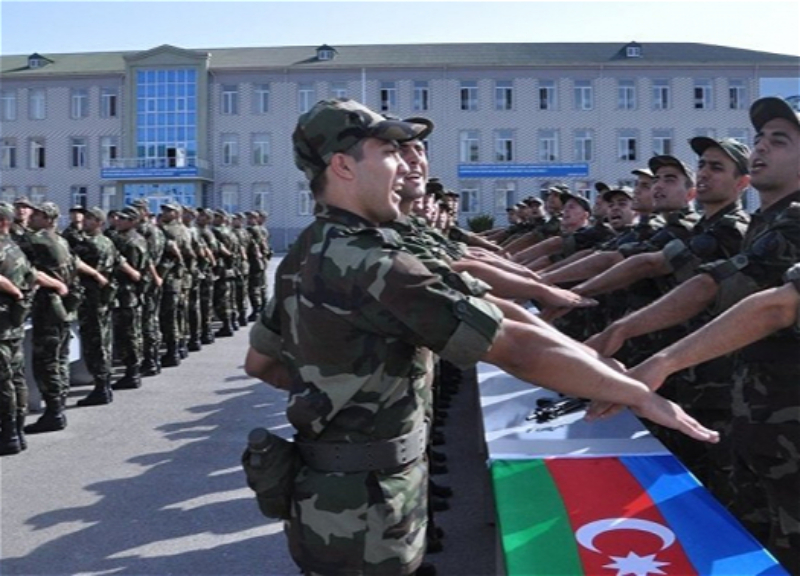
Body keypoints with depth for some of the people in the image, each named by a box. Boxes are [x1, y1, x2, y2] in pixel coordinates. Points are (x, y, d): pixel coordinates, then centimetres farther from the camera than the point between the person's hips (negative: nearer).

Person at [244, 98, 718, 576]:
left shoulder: (305, 258, 4)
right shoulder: (373, 265, -26)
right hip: (365, 516, -9)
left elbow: (260, 362, 15)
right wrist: (640, 394, -21)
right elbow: (517, 349, -28)